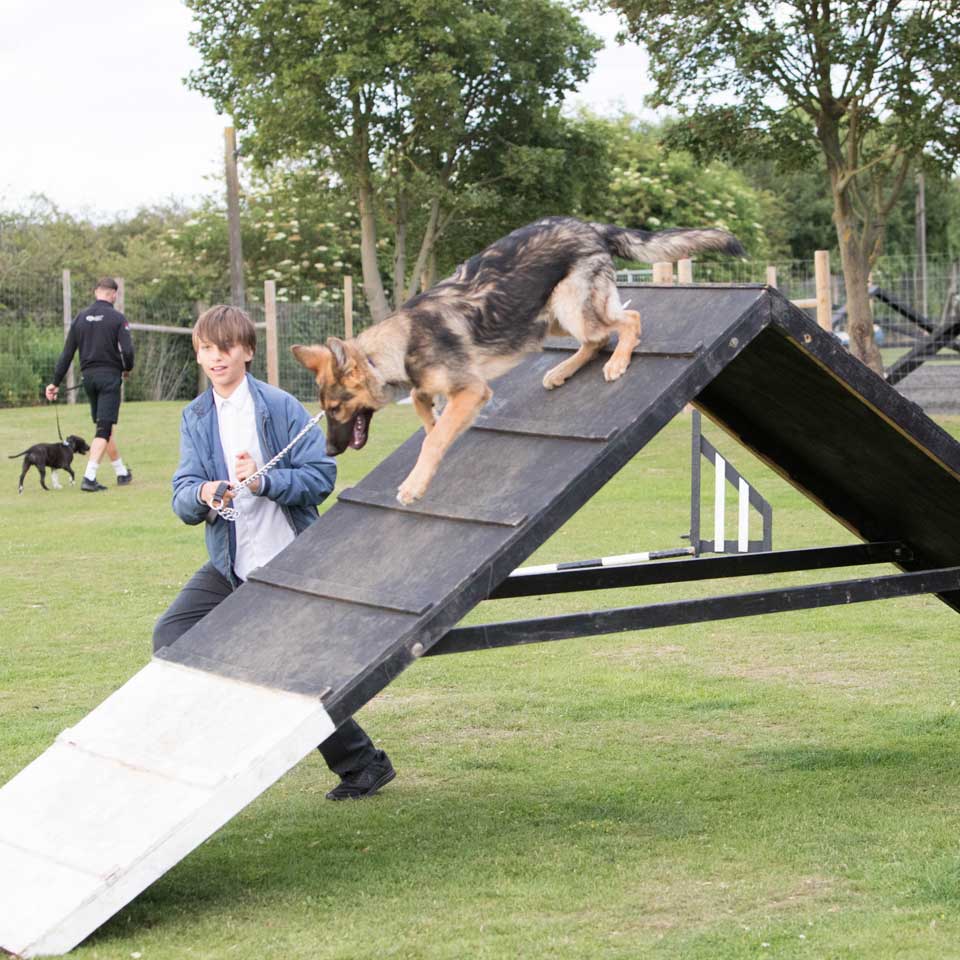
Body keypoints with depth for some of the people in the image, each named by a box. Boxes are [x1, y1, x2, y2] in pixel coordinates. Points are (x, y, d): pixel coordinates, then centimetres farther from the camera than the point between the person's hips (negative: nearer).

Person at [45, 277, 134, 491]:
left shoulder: (80, 318, 7)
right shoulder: (117, 318, -7)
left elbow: (67, 353, 6)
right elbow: (127, 350, -16)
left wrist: (55, 382, 8)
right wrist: (127, 368, 5)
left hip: (88, 377, 5)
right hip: (110, 376, -5)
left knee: (105, 426, 18)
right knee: (104, 428, -6)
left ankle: (122, 472, 29)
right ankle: (89, 477, -17)